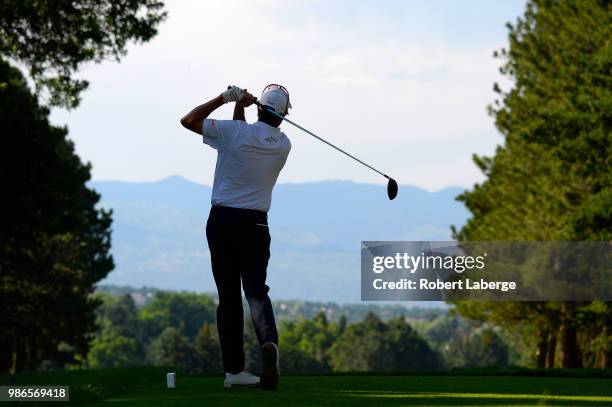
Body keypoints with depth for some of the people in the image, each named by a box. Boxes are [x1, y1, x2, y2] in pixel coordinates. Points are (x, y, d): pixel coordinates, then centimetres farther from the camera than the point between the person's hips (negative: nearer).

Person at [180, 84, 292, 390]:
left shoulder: (234, 132, -9)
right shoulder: (283, 145, 2)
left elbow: (188, 121, 1)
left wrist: (223, 99, 1)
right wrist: (240, 107, 7)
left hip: (221, 221, -1)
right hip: (255, 224, 1)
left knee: (228, 296, 4)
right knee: (256, 289, 2)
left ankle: (234, 369, 2)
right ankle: (269, 340, -28)